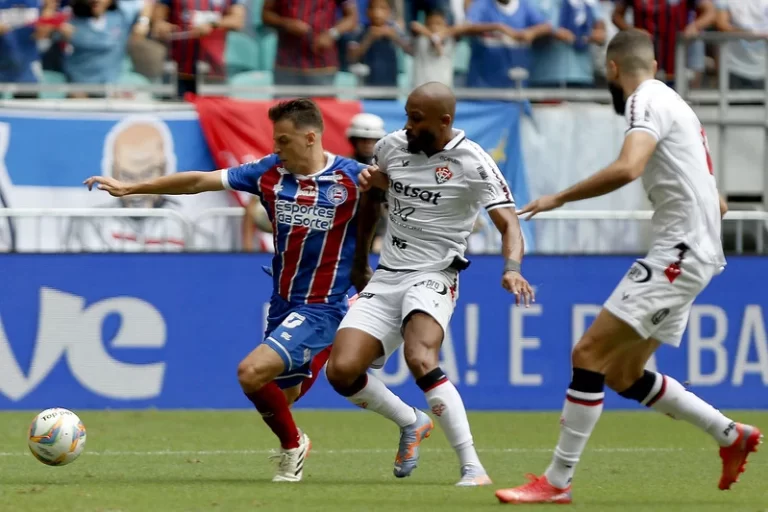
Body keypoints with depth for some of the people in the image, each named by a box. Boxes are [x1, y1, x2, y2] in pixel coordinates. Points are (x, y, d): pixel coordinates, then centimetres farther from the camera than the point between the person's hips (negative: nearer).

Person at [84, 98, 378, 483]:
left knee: (252, 372, -19)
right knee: (280, 399, 10)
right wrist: (131, 188, 3)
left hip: (321, 307, -6)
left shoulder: (353, 178, -13)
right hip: (282, 303, 6)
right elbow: (200, 181, 3)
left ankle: (292, 446, 4)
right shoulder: (269, 172, 0)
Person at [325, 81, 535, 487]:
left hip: (432, 278, -6)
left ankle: (473, 469, -29)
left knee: (420, 359, -33)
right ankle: (411, 423, 17)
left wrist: (512, 268, -34)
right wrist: (372, 179, 6)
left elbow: (508, 224, -15)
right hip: (386, 277, 6)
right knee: (341, 371, -12)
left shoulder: (472, 163, -11)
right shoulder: (392, 146, 6)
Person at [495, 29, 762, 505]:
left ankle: (557, 482, -10)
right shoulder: (674, 104, 20)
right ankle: (731, 436, 22)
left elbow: (628, 167, -30)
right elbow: (716, 203, 24)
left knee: (589, 355, -11)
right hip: (688, 252, 10)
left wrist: (559, 198, -21)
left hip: (679, 252, -10)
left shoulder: (647, 100, -10)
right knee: (622, 374, 14)